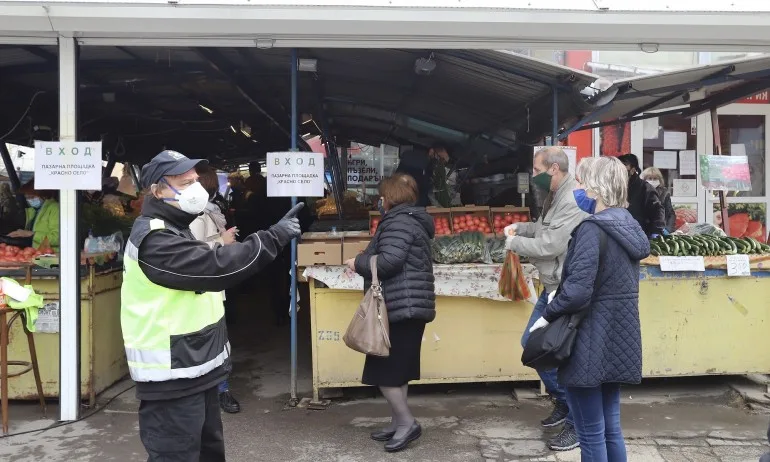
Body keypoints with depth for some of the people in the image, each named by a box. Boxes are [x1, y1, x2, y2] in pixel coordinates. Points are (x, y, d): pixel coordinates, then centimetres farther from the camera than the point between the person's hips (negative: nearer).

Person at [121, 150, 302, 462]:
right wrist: (274, 237, -26)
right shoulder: (155, 239, -21)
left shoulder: (173, 230, 15)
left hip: (195, 370, 11)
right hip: (172, 377, -11)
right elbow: (215, 267, -30)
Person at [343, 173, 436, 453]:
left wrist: (359, 263, -8)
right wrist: (366, 262, 14)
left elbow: (389, 261, -24)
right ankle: (398, 423, 20)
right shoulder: (413, 220, 20)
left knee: (383, 369, -4)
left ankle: (407, 423, 2)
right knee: (397, 367, 14)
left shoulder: (399, 221, -13)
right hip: (409, 306, 11)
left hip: (401, 306, -11)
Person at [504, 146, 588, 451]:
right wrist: (521, 228, 7)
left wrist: (513, 242, -11)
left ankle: (578, 422, 15)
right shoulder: (556, 196, 9)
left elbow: (548, 246, -25)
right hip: (552, 287, 10)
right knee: (532, 343, 18)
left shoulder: (573, 202, -23)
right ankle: (564, 402, 33)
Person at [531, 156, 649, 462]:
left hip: (591, 342, -9)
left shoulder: (592, 229, -18)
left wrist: (548, 315, -11)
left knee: (591, 433, 3)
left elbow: (577, 291, -26)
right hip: (618, 339, 9)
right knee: (610, 426, 18)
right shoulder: (628, 226, 9)